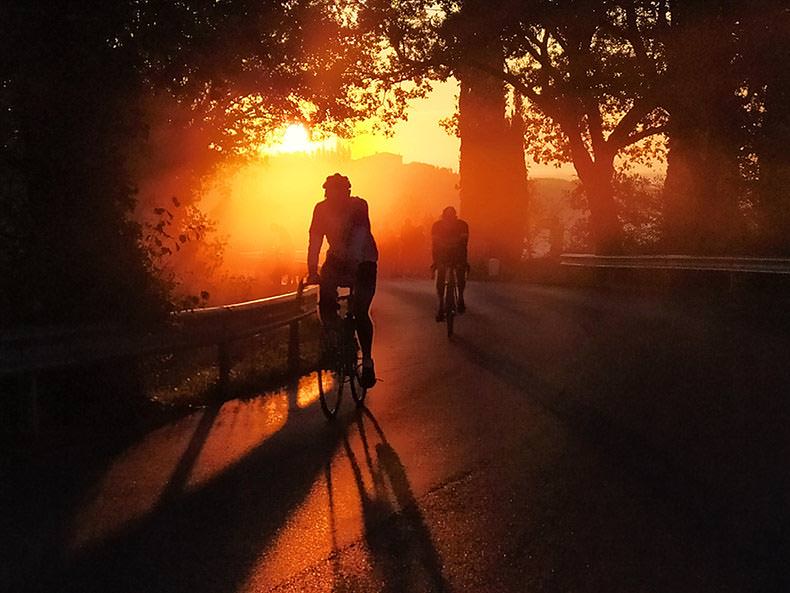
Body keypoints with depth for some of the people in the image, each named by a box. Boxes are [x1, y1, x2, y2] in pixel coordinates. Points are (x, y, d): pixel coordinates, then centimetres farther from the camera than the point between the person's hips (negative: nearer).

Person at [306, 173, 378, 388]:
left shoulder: (359, 206, -24)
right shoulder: (322, 209, -13)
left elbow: (359, 240, -34)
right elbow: (314, 243, -14)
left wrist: (351, 271, -44)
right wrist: (312, 272, -26)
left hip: (363, 260, -4)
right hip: (337, 258, 4)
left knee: (360, 312, -14)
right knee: (325, 302, -17)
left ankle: (367, 361, -1)